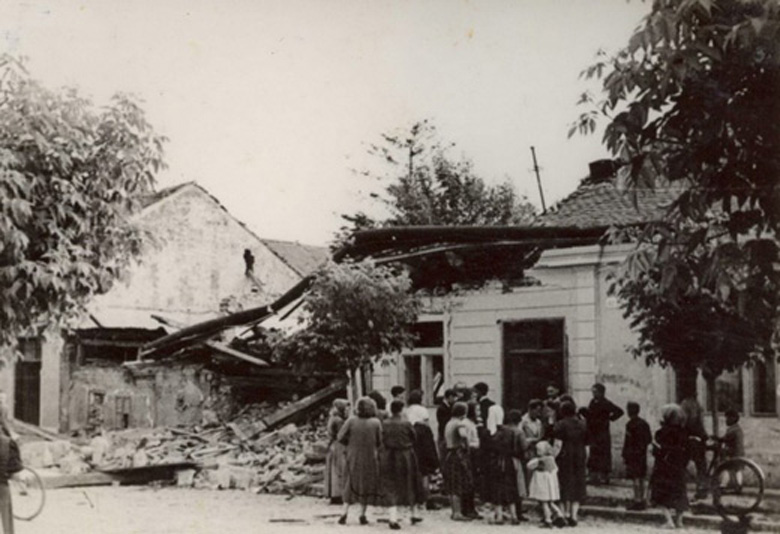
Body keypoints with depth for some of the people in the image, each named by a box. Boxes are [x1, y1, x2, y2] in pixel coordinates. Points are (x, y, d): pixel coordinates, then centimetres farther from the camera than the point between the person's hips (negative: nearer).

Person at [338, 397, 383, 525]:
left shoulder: (352, 420, -9)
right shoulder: (376, 423, -10)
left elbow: (341, 437, -7)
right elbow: (380, 442, -6)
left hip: (353, 458, 1)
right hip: (370, 458, -1)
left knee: (350, 485, 13)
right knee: (367, 485, 11)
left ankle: (345, 512, 4)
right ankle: (362, 515, 9)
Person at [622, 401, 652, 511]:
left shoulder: (631, 424, -15)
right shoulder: (644, 423, 11)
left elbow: (628, 441, -18)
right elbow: (649, 440, 15)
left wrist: (624, 455, -15)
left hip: (633, 455, -9)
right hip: (642, 454, 9)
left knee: (635, 479, -6)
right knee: (641, 478, 14)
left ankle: (638, 500, -6)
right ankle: (641, 500, 20)